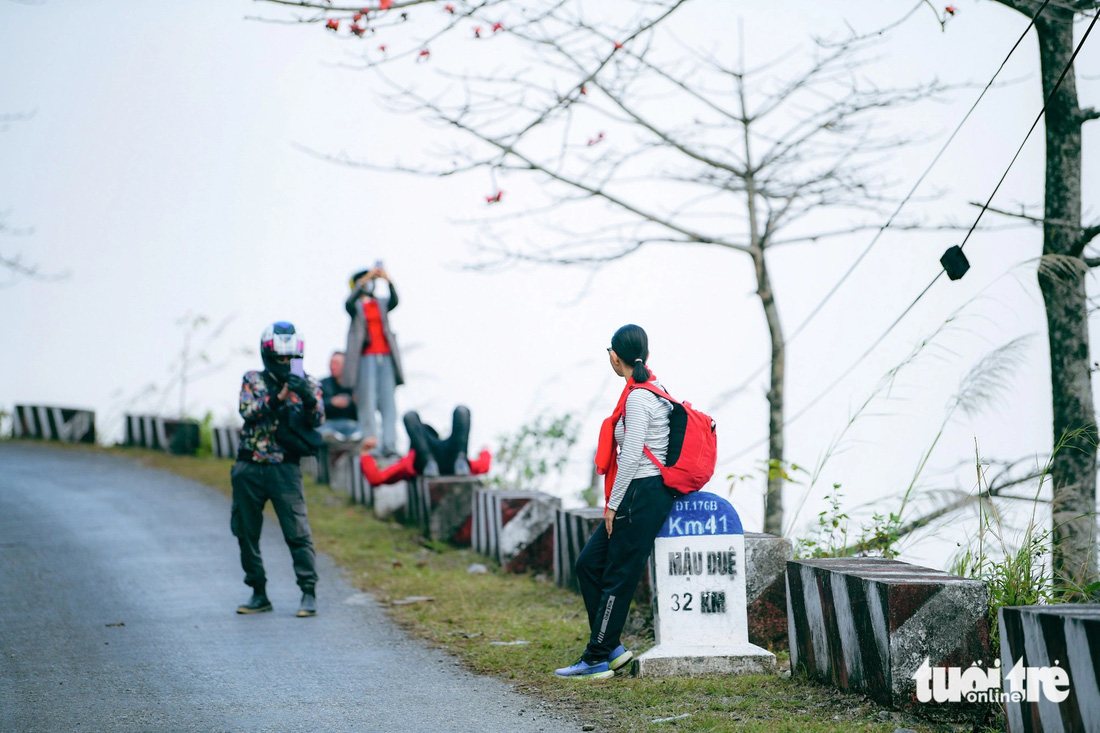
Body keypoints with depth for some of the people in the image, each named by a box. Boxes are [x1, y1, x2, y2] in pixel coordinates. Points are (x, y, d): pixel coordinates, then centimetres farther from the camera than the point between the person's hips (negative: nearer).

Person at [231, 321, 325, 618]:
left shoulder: (307, 384, 6)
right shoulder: (252, 381, 7)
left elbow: (317, 421, -7)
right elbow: (248, 411, -10)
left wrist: (309, 398, -27)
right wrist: (278, 398, -24)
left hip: (285, 468, -2)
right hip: (249, 470, 2)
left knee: (297, 532, -12)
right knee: (246, 533, 7)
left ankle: (309, 593, -7)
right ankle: (259, 594, 18)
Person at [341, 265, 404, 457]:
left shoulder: (382, 303, 15)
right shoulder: (355, 306, 6)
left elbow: (394, 301, -5)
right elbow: (350, 302, -17)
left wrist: (388, 280, -22)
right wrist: (366, 278, -27)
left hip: (385, 357, 3)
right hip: (365, 359, -3)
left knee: (388, 402, -3)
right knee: (367, 403, -5)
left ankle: (389, 445, -6)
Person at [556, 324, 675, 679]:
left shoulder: (638, 398, -15)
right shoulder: (653, 391, 14)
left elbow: (631, 456, -19)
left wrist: (613, 505, -13)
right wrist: (616, 503, 20)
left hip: (641, 496, -10)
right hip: (641, 495, 10)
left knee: (618, 577, -3)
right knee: (589, 564, 12)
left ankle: (597, 659, 2)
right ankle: (609, 646, 15)